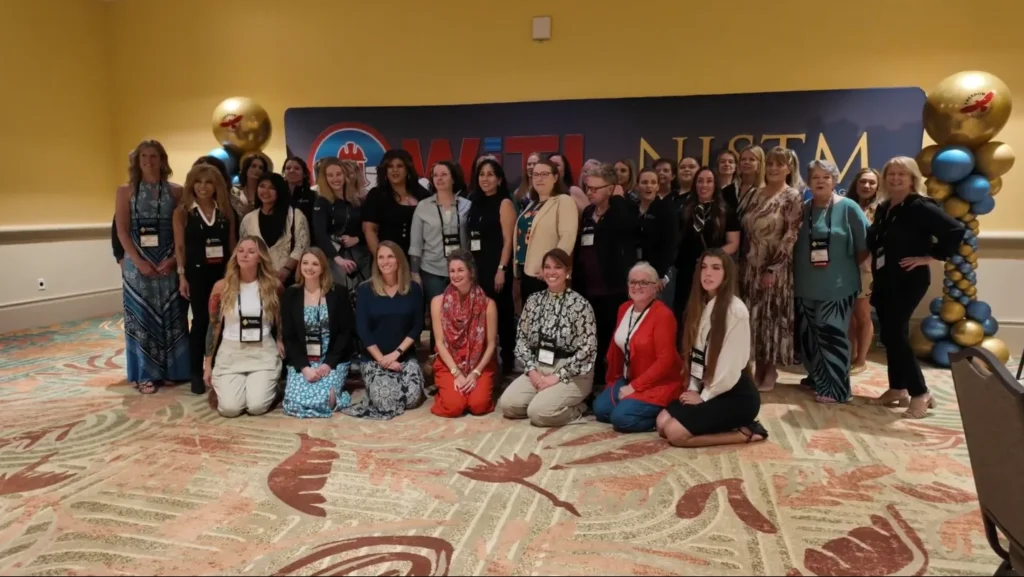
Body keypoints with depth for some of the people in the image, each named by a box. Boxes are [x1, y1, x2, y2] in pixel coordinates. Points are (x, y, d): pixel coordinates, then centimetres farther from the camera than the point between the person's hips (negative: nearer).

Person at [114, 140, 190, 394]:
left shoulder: (175, 191, 5)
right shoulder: (126, 191, 5)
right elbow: (122, 231, -1)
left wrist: (174, 259, -12)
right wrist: (138, 261, -12)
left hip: (169, 263, 1)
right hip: (138, 263, 0)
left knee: (172, 316, 5)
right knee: (142, 317, 3)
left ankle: (173, 370, 15)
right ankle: (147, 374, 9)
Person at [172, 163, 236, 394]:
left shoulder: (226, 211, 9)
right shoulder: (183, 211, 2)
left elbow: (232, 245, 9)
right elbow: (179, 247, -1)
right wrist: (182, 276, -8)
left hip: (223, 272, 2)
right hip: (197, 273, -2)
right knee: (201, 320, -1)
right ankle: (196, 373, 9)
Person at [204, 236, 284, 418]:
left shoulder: (273, 286, 0)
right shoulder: (222, 286, -2)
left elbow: (281, 322, 14)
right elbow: (214, 326, 4)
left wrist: (280, 343, 0)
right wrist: (208, 364, 4)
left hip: (264, 352, 0)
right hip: (230, 352, 0)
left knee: (257, 406, -18)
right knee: (229, 408, -16)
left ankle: (268, 384, 18)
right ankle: (221, 386, 20)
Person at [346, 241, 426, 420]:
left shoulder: (413, 289, 2)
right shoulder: (366, 290, -1)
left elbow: (417, 326, -1)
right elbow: (363, 330, -5)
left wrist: (396, 353, -13)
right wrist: (381, 359, -13)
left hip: (406, 356, 1)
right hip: (374, 358, -1)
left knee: (412, 398, -20)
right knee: (384, 401, -22)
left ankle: (402, 378, 14)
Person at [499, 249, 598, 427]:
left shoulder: (580, 304, -10)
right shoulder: (533, 300, 6)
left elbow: (587, 349, -14)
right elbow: (522, 339, 7)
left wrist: (557, 376, -16)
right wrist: (532, 370, -7)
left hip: (571, 374, -5)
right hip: (538, 369, 5)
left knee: (538, 412, -25)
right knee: (507, 404, -14)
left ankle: (576, 407, 3)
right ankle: (545, 397, 10)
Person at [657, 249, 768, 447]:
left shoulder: (736, 310, -18)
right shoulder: (700, 306, 8)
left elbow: (731, 365, -20)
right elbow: (695, 354, 7)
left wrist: (703, 397, -12)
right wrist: (693, 390, -3)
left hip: (736, 394, -8)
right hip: (706, 389, 8)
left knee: (675, 433, -19)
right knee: (662, 423, -4)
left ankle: (745, 433, -3)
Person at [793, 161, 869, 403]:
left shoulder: (848, 208, -5)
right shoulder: (804, 208, 8)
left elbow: (866, 244, -4)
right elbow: (794, 244, 15)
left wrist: (846, 265, 0)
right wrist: (794, 274, 9)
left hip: (837, 286, -5)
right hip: (806, 285, 5)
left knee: (831, 335, -4)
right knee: (808, 334, 12)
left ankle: (836, 389, 7)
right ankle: (817, 378, 30)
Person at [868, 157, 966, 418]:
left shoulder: (920, 206, -12)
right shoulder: (883, 208, 10)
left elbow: (956, 230, -21)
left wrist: (930, 257, -16)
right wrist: (875, 273, 7)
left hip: (909, 281, -8)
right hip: (885, 281, 8)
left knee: (895, 334, -10)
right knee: (890, 334, 11)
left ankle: (920, 394, 3)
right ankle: (897, 388, 23)